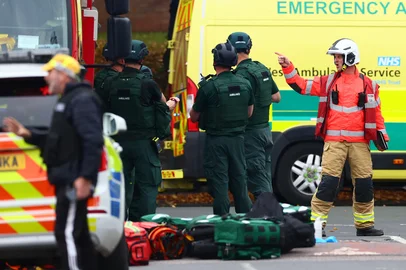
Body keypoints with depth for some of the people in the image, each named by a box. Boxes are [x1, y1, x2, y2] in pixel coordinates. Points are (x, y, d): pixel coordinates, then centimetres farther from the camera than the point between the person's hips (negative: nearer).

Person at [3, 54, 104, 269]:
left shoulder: (81, 100, -12)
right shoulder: (68, 100, 22)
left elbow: (93, 141, -21)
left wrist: (85, 177, -26)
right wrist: (28, 135, 17)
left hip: (75, 180, -11)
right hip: (66, 179, 11)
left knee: (67, 234, -14)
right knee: (78, 235, 13)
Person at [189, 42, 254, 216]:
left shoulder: (208, 86, -15)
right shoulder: (245, 84, 0)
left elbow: (194, 117, -6)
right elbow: (249, 113, 13)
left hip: (216, 140, -5)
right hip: (237, 138, 5)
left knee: (219, 182, 1)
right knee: (239, 180, 14)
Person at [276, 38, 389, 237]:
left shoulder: (368, 85, 7)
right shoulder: (329, 82, 8)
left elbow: (376, 112, 12)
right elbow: (301, 86, 6)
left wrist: (381, 134, 6)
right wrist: (287, 68, -3)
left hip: (359, 142, 1)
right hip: (334, 141, -1)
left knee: (364, 183, 6)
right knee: (328, 181, -9)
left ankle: (364, 225, 19)